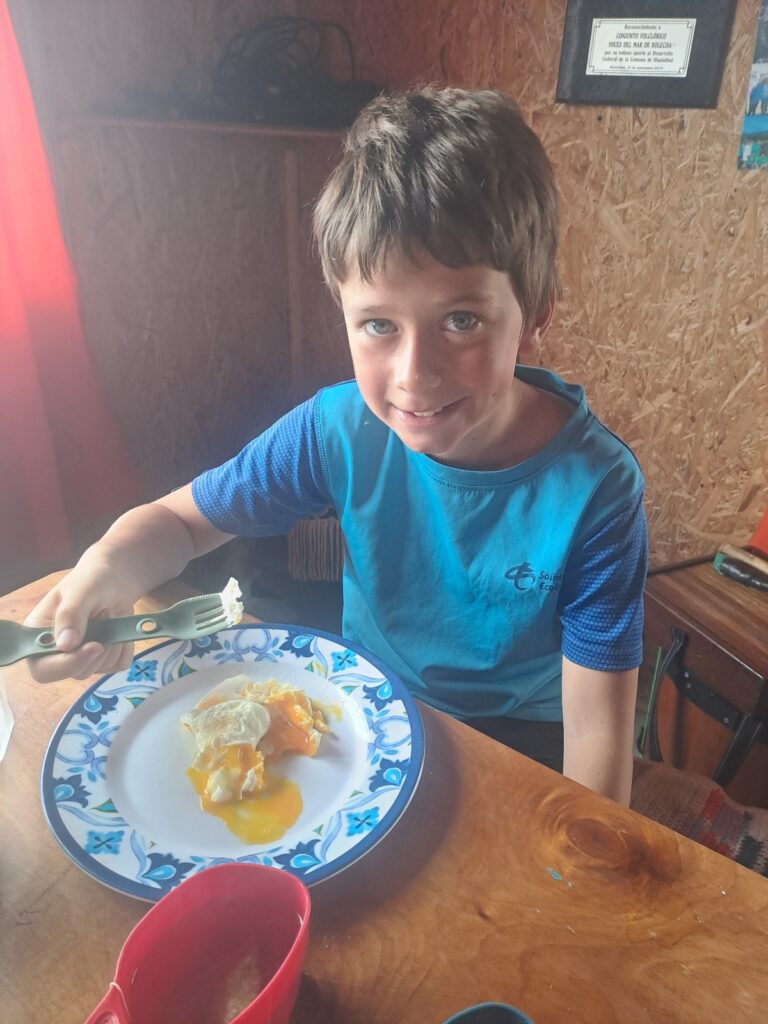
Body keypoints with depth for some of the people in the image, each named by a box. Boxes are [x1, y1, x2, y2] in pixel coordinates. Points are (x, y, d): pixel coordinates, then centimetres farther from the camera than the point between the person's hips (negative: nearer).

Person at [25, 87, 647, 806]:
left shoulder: (592, 490, -25)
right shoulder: (341, 429, -19)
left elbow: (597, 729, -20)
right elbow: (180, 519, -7)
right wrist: (110, 567, -27)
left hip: (522, 745, 0)